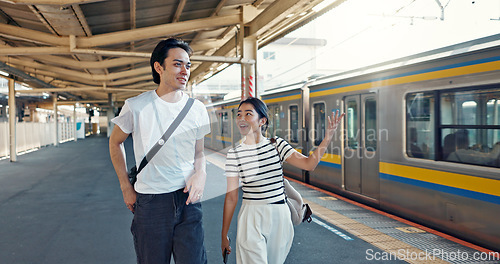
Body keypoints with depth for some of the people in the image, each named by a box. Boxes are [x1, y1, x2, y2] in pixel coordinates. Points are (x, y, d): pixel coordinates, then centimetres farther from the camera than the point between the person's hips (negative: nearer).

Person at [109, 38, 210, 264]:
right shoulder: (136, 107, -5)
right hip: (149, 202, -2)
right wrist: (126, 187, 8)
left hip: (187, 199, 2)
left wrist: (201, 173, -8)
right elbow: (115, 143, 11)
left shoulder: (197, 109, 3)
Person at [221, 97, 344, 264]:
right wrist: (224, 235, -1)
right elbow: (231, 197, -3)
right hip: (252, 218, -2)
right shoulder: (234, 154, -5)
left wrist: (327, 139, -20)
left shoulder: (276, 144, 1)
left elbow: (309, 164, -7)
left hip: (280, 215, 3)